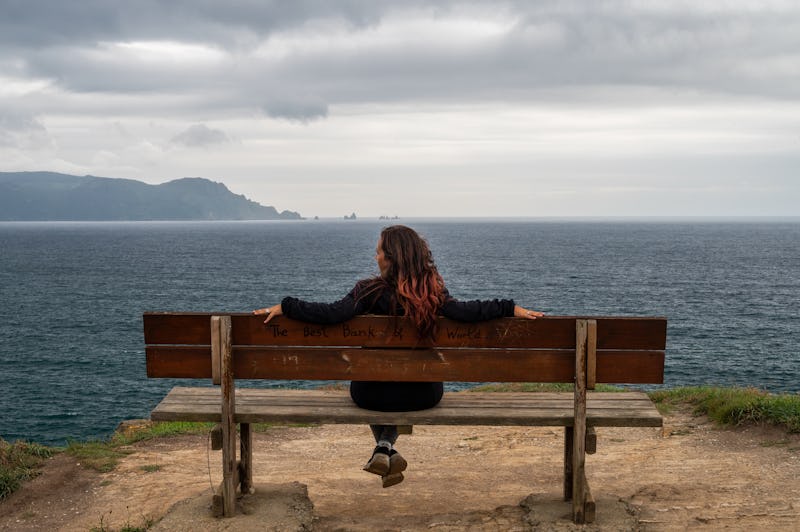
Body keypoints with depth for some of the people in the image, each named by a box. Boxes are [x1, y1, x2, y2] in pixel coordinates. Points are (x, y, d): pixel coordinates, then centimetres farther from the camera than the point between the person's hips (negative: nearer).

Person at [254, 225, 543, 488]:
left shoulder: (370, 291, -13)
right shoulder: (433, 291, -8)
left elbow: (332, 313, -22)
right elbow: (465, 311, -19)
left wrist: (284, 306, -13)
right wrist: (511, 309, -11)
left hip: (373, 395, -1)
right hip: (423, 395, 2)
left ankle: (386, 453, 22)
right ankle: (385, 446, 19)